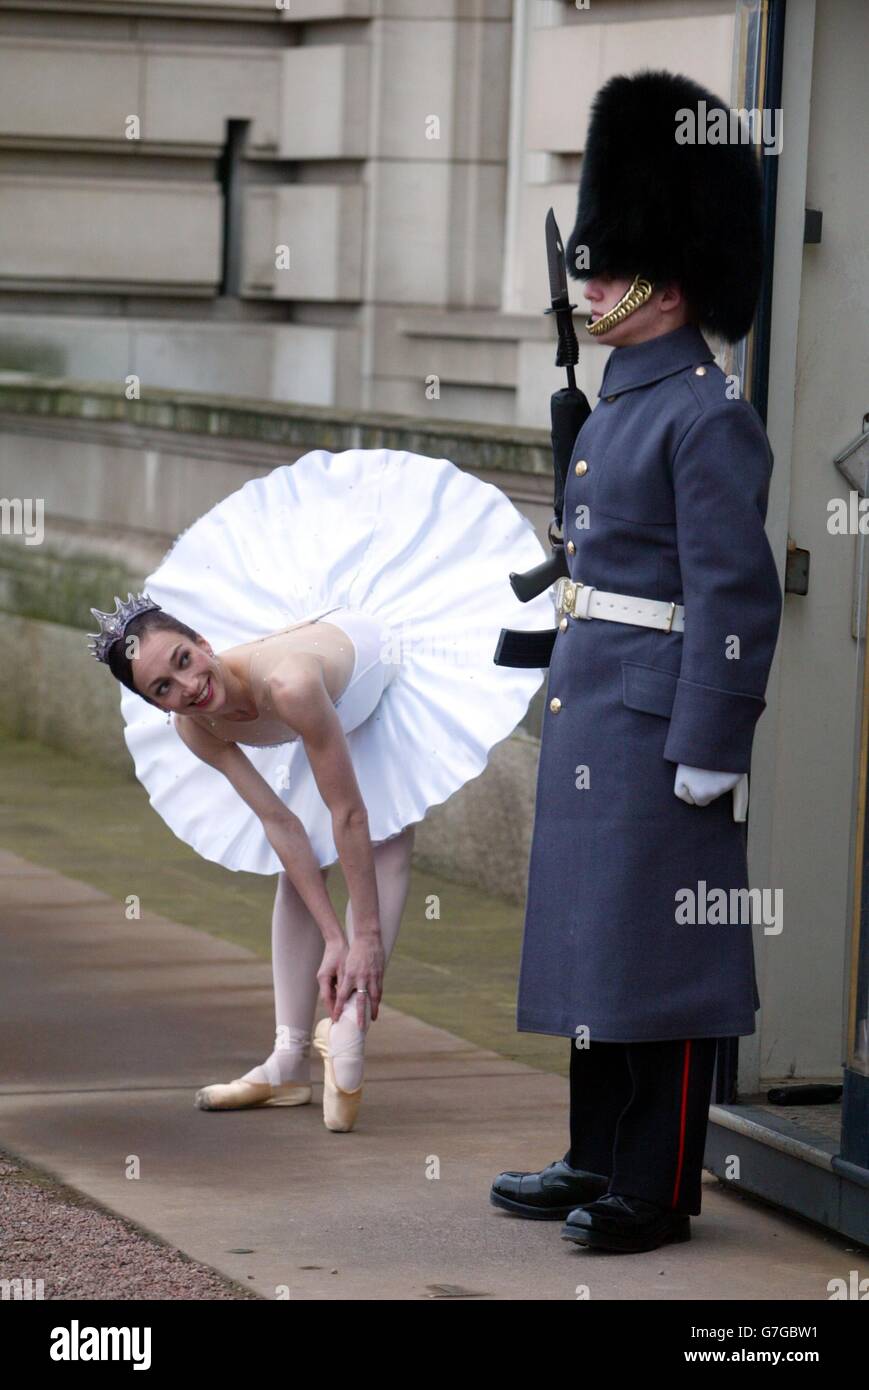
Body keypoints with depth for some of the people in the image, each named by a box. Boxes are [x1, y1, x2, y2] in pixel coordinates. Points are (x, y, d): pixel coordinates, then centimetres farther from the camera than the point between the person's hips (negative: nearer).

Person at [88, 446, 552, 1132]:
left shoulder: (285, 682, -48)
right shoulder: (193, 729, -27)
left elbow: (350, 815, -41)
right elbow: (282, 824, -23)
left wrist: (368, 936, -36)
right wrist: (333, 937, -26)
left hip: (394, 658, -6)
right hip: (338, 712, 6)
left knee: (386, 838, -21)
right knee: (299, 865, 2)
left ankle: (347, 1029, -26)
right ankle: (290, 1062, 6)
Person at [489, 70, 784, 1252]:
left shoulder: (710, 419, -14)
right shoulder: (619, 409, 15)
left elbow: (738, 599, -18)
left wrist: (707, 753, -20)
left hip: (659, 729, -10)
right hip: (590, 718, 10)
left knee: (659, 954, -3)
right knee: (589, 942, 14)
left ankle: (658, 1190, 4)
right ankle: (600, 1163, 23)